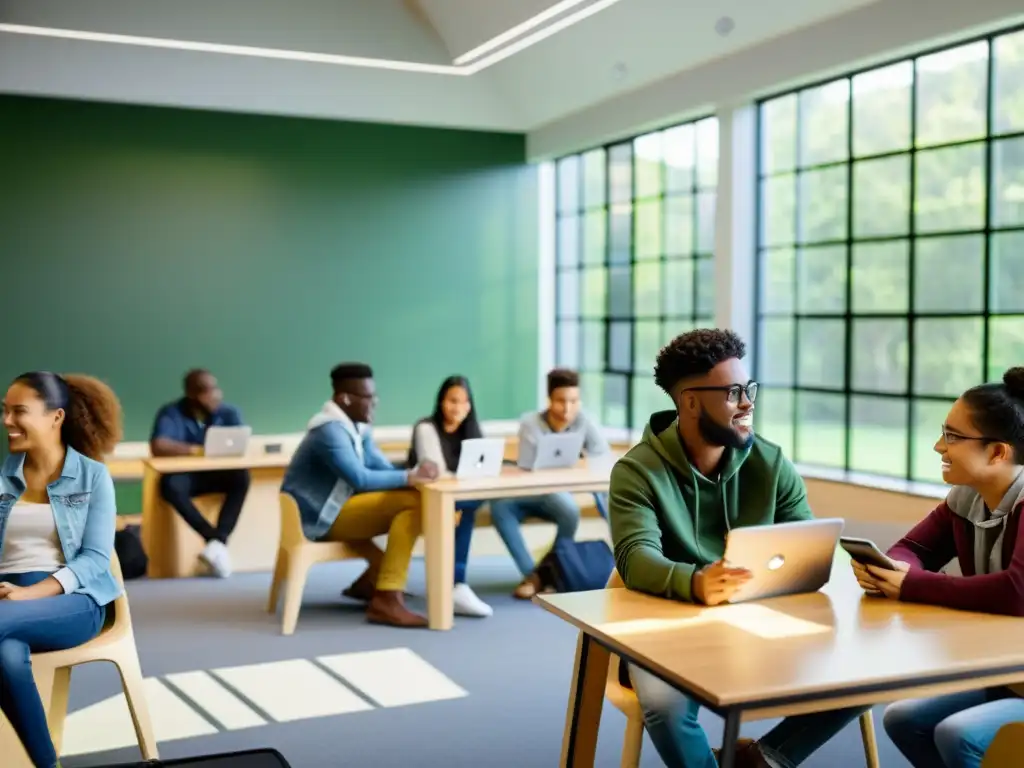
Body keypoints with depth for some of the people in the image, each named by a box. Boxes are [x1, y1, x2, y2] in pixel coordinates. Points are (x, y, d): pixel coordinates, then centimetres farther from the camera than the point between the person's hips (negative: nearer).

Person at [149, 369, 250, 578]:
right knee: (170, 485, -36)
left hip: (218, 475, 2)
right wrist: (197, 450, -22)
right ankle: (213, 538, -37)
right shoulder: (171, 413, -10)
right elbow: (158, 447, -24)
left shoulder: (229, 412, -3)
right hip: (185, 476, -2)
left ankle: (219, 541, -37)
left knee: (241, 477, -30)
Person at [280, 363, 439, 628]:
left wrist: (414, 473, -13)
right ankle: (386, 600, -24)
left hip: (336, 510, 10)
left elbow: (384, 469, 7)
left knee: (419, 503, 11)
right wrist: (410, 477, -24)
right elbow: (360, 479, -29)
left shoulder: (358, 427, 9)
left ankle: (371, 581, 12)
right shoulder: (330, 430, -20)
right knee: (411, 502, -22)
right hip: (320, 519, -10)